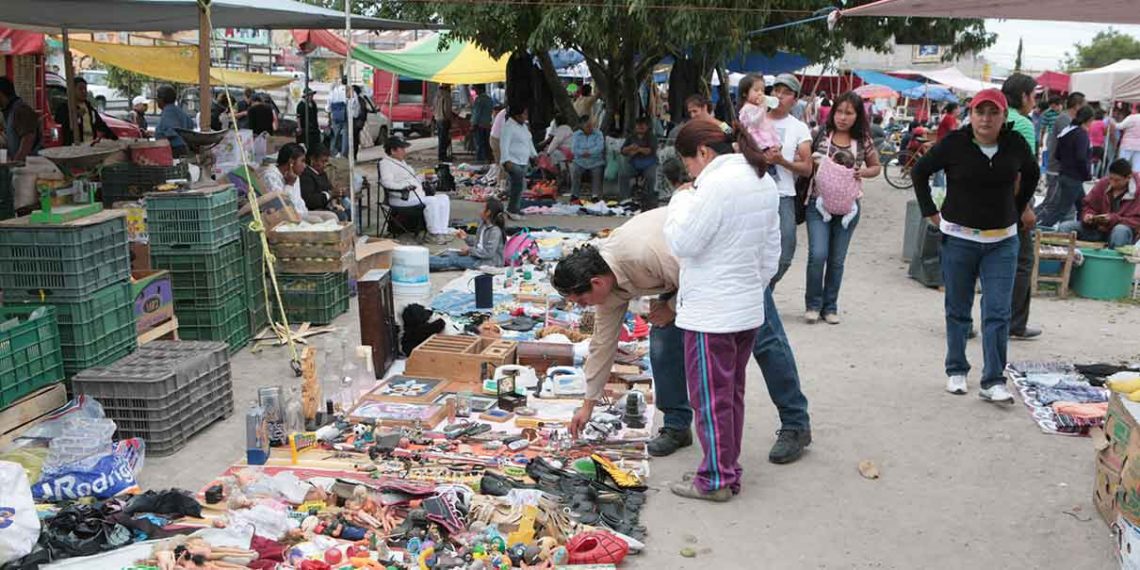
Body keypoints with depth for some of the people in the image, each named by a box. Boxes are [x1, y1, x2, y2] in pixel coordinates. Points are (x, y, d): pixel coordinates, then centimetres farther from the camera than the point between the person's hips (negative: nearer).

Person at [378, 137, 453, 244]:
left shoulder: (402, 162, 26)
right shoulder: (385, 163, -4)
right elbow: (387, 182, -20)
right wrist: (404, 186, -31)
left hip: (418, 196, 10)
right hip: (403, 198, -10)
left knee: (444, 198, -5)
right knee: (431, 201, -30)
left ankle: (443, 231, -14)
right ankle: (435, 233, -22)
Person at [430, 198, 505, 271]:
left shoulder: (495, 231, -23)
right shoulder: (483, 224, 6)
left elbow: (488, 253, -25)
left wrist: (470, 250, -17)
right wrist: (466, 237, 4)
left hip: (488, 262, -9)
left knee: (454, 260, -16)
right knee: (450, 254, -1)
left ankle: (426, 263, -19)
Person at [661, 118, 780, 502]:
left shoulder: (716, 184, -20)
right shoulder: (764, 181, 9)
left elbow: (682, 242, -19)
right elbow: (772, 251, 15)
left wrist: (681, 200, -5)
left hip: (710, 315, -9)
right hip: (749, 309, 9)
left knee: (711, 397, 3)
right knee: (733, 394, 18)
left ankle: (716, 480, 13)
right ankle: (730, 471, 28)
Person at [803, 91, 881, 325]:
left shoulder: (863, 141, 1)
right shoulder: (821, 136, -2)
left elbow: (876, 166, 14)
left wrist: (863, 172, -6)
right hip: (819, 204, -1)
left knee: (837, 260, 8)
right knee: (818, 255, -12)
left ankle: (830, 306, 22)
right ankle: (813, 304, 7)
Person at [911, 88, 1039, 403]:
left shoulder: (1015, 144, -2)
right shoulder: (955, 143, -9)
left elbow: (1032, 174, 18)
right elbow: (919, 171, 3)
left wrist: (1016, 211, 13)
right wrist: (930, 212, -1)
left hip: (1002, 241, 1)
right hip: (959, 238, -1)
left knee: (998, 312, -3)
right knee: (958, 309, 10)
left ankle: (993, 381, 2)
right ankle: (956, 371, 24)